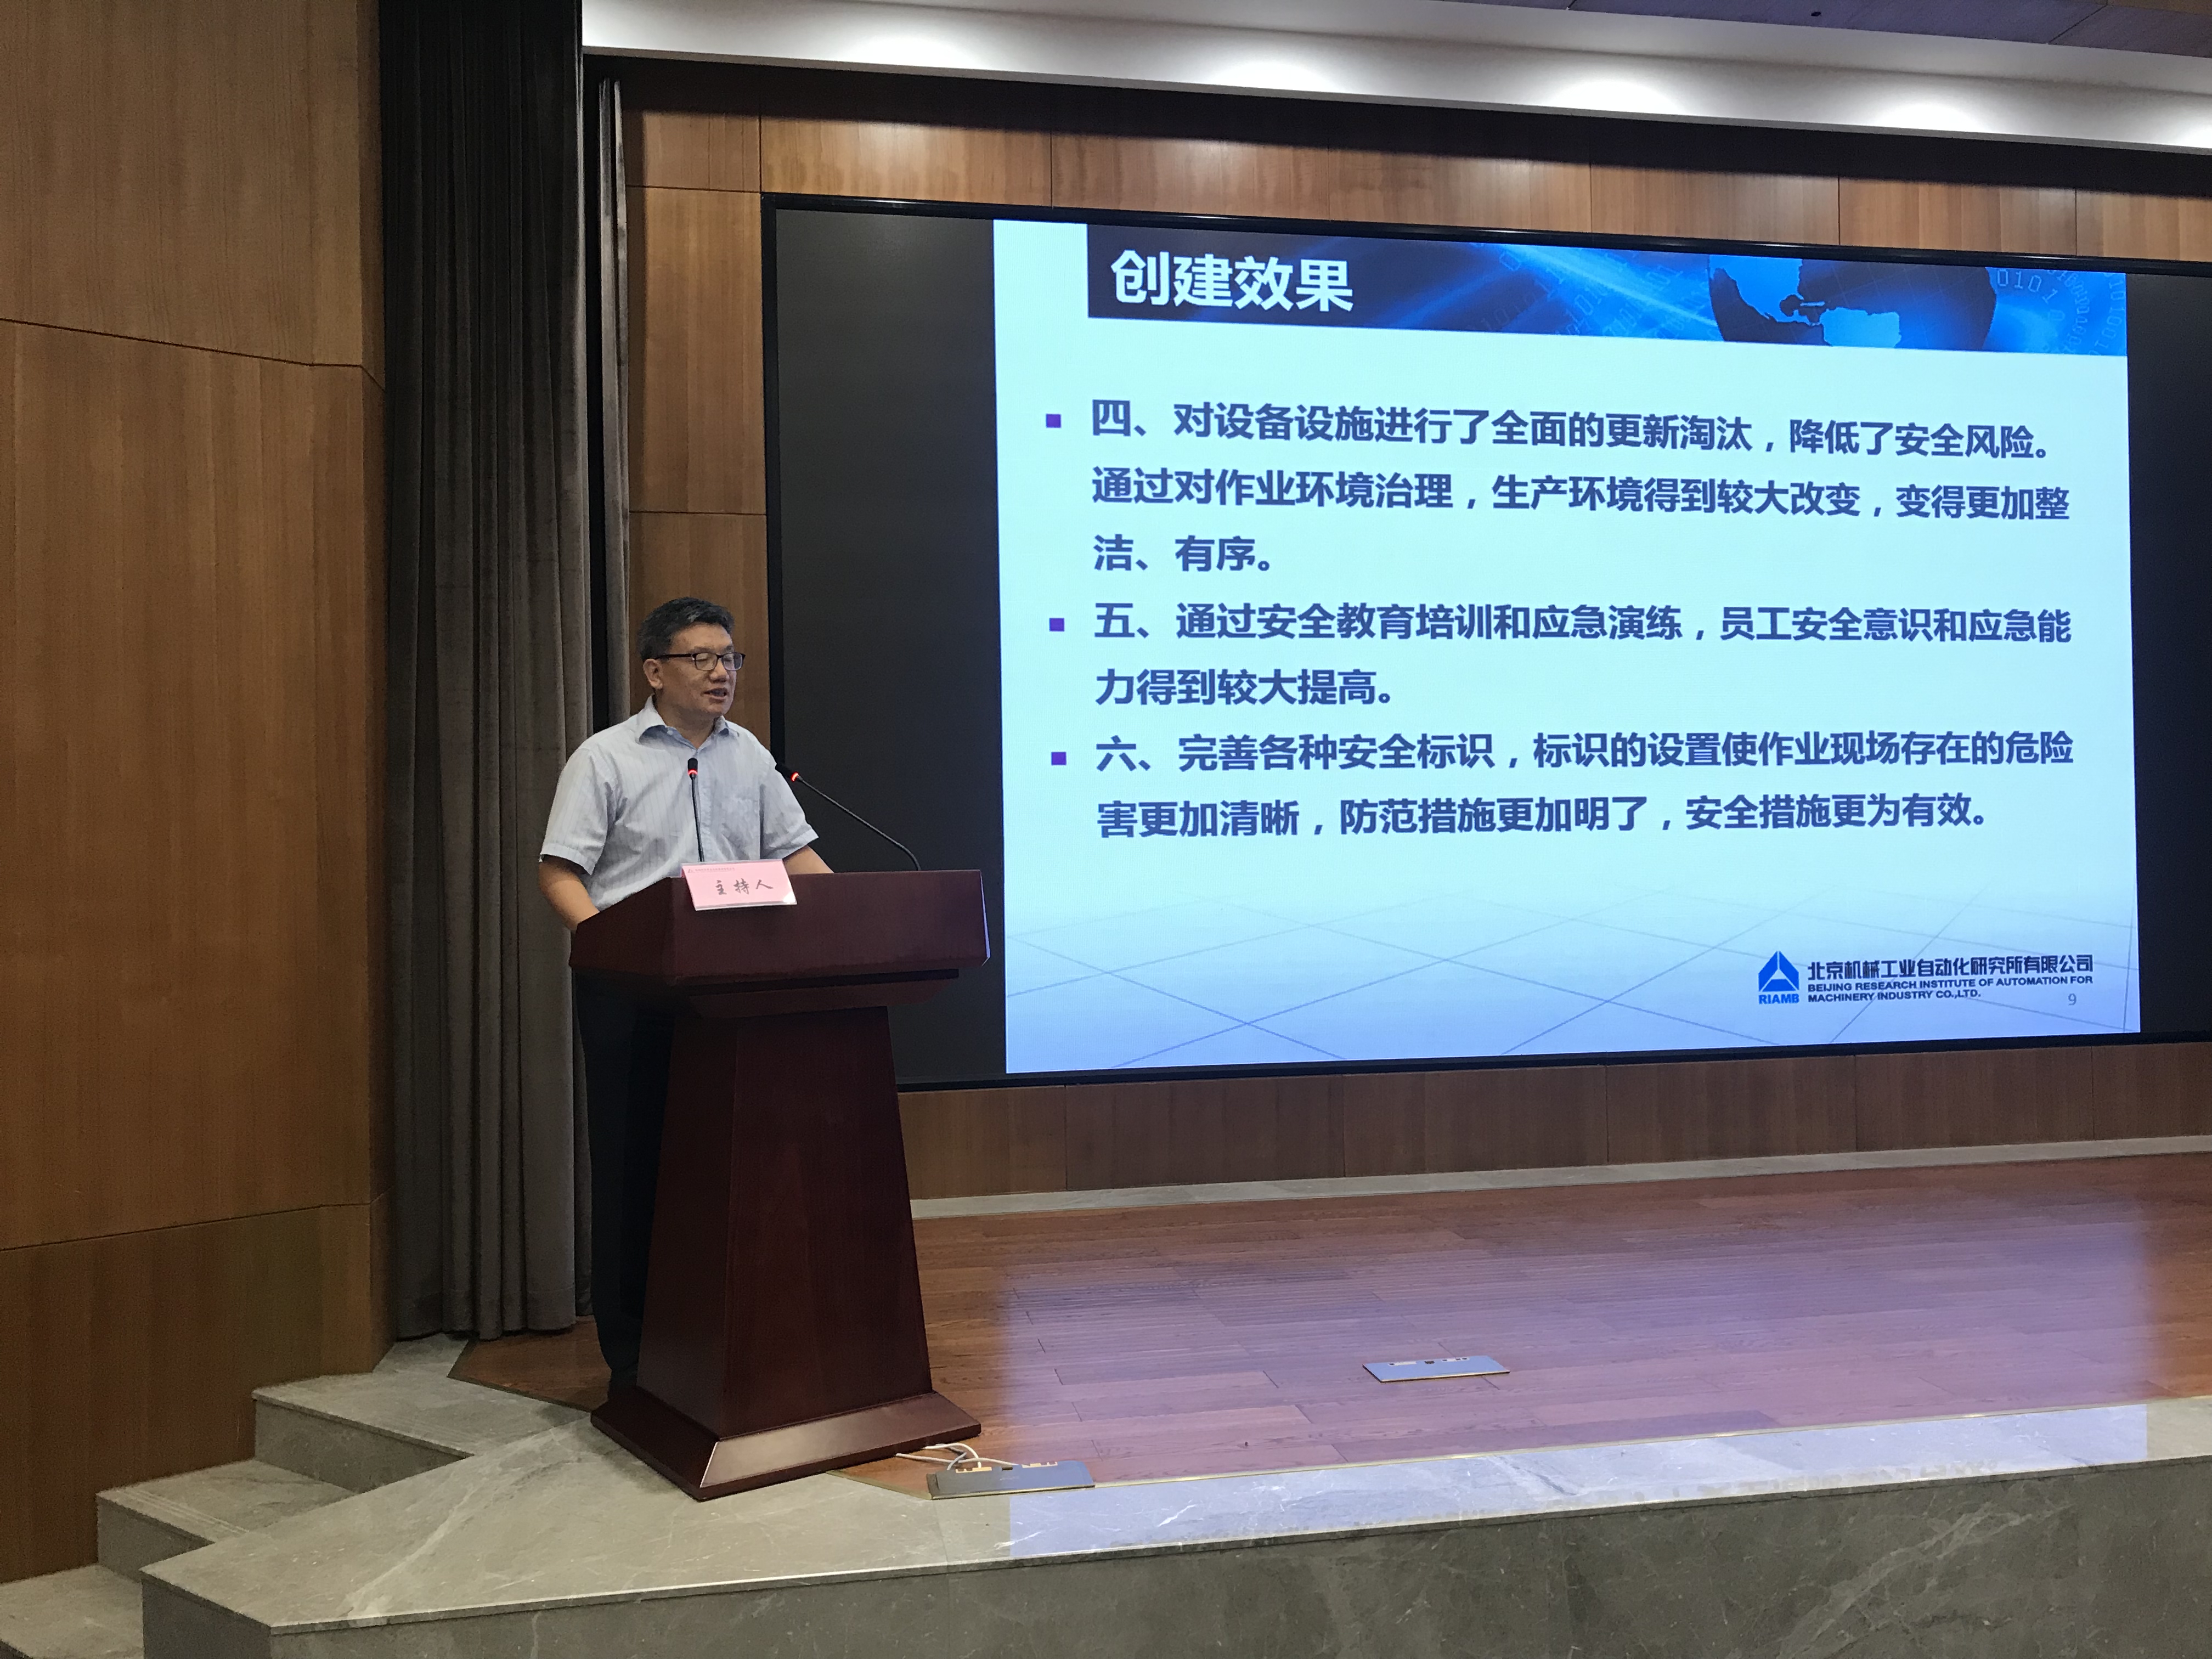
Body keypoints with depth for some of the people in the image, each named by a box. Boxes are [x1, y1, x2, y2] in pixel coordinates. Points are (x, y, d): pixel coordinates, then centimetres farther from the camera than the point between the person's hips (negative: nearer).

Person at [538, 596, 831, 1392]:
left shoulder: (748, 754, 14)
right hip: (630, 992, -4)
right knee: (633, 1166, 2)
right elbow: (559, 871, -5)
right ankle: (630, 1350, 12)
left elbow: (795, 851, 14)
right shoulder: (605, 758, 0)